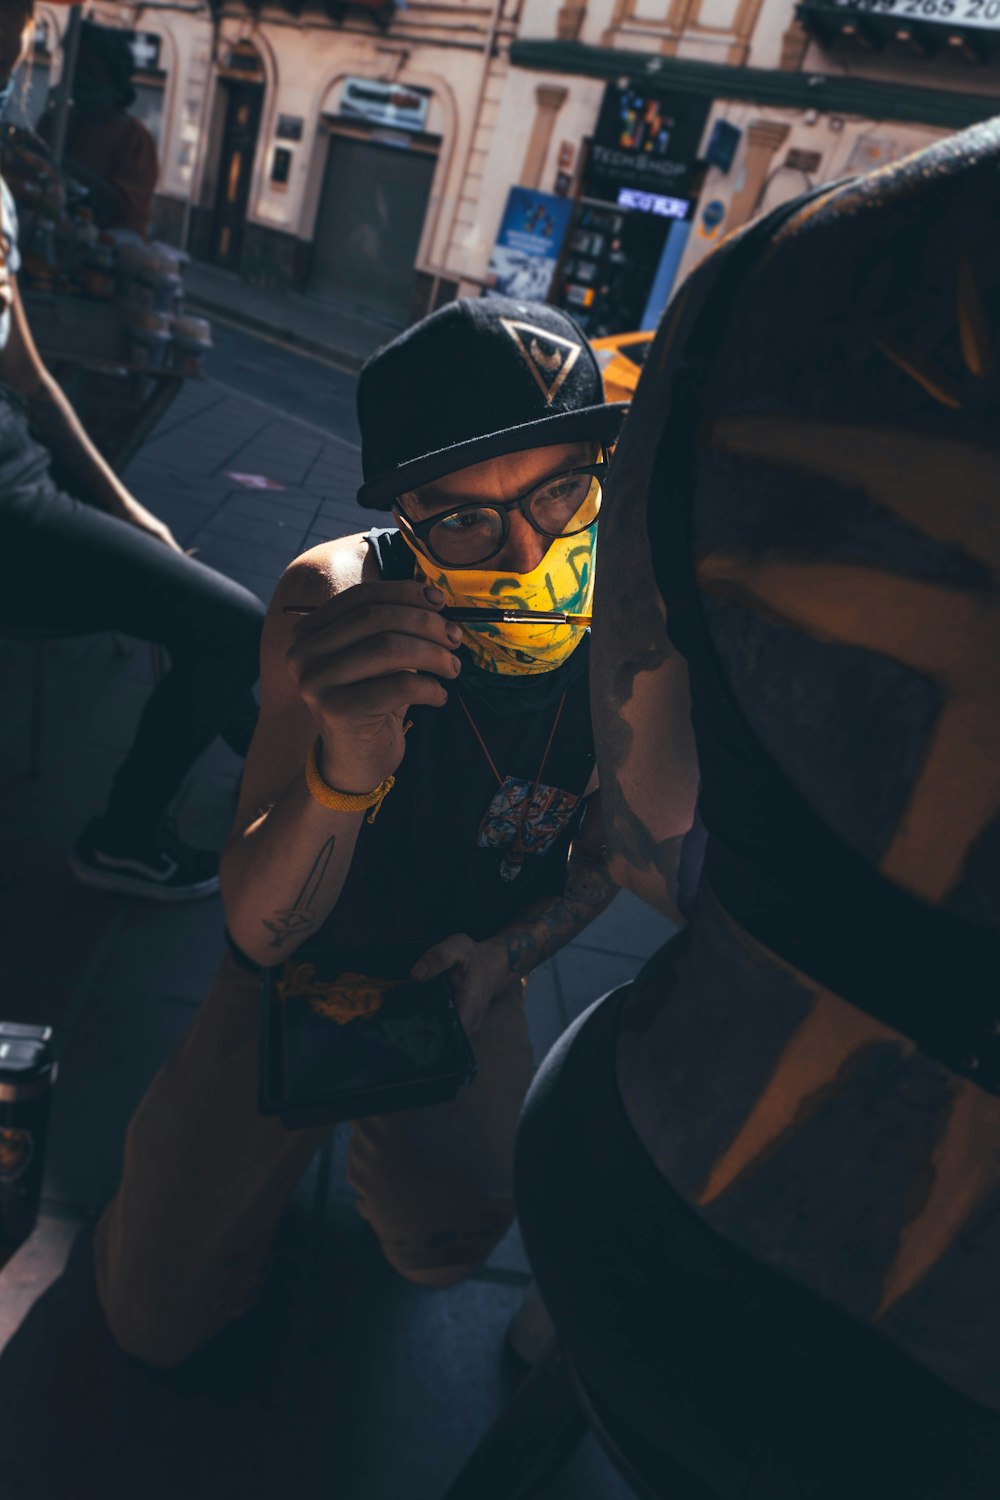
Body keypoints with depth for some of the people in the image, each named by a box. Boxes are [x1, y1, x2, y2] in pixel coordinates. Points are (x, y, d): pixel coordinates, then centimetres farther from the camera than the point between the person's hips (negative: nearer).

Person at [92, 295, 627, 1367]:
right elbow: (258, 929, -31)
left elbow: (601, 858, -2)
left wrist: (504, 957, -19)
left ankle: (383, 1134, 24)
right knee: (159, 1316, 0)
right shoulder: (335, 604, -29)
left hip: (466, 974, 2)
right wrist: (343, 770, -51)